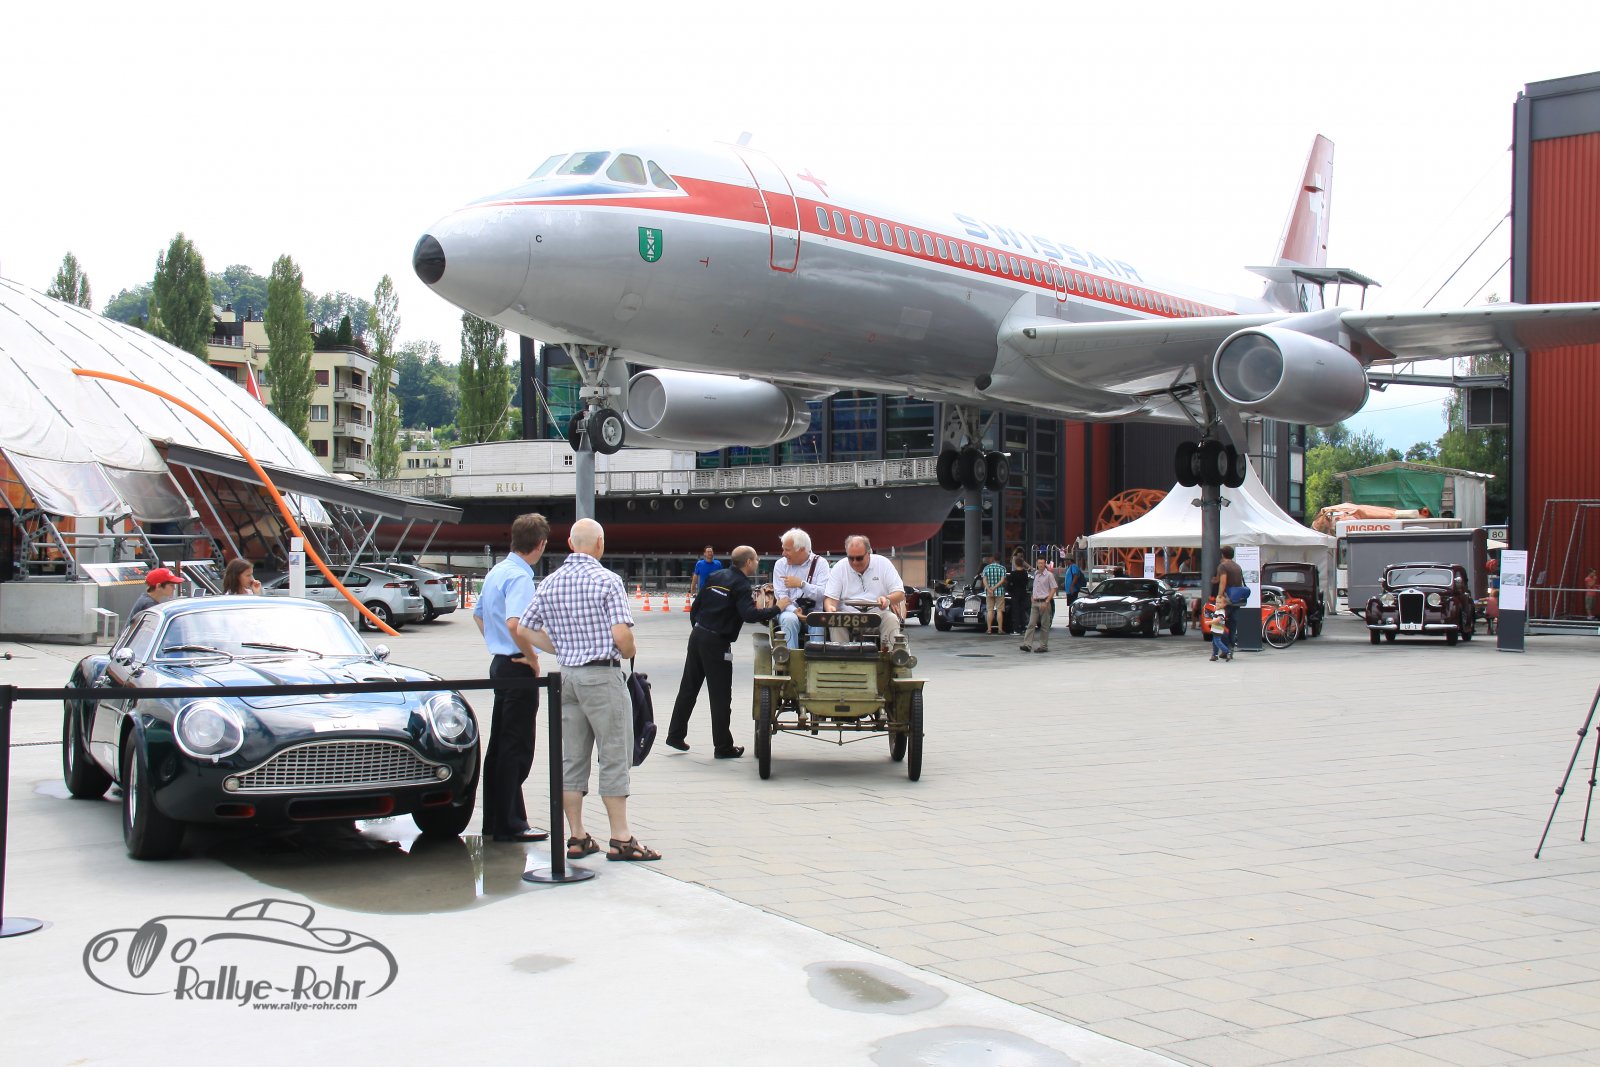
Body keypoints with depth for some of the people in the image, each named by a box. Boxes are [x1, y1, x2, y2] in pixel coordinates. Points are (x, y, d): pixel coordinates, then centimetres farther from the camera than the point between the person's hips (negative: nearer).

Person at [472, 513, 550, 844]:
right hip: (518, 668, -10)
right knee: (516, 749, -3)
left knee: (499, 745, 15)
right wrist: (532, 657, -19)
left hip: (499, 663, 10)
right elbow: (514, 624, -32)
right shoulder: (520, 577, -18)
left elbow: (478, 615, 24)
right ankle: (510, 825, 1)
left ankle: (494, 820, 23)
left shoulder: (496, 571, 11)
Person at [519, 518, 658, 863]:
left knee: (571, 759, 10)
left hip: (566, 675, 6)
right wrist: (628, 653, 2)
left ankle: (577, 837, 14)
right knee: (614, 758, 0)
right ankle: (621, 840, 1)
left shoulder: (549, 583, 7)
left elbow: (526, 629, 9)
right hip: (602, 675, -6)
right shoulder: (606, 580, -11)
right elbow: (622, 634, -19)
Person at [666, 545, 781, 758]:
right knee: (720, 696, 0)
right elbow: (749, 615, -26)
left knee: (688, 689, 15)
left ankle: (675, 735, 22)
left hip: (697, 635, 8)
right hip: (717, 643, -8)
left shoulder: (716, 577, 11)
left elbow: (696, 605, 15)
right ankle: (723, 747, 6)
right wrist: (776, 610, -20)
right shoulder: (741, 585, -11)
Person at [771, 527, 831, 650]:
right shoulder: (780, 564, 8)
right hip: (790, 610, 1)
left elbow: (823, 593, -10)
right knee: (789, 619, -32)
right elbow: (781, 595, -2)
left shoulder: (820, 563, 3)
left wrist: (801, 584, -21)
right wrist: (794, 611, -19)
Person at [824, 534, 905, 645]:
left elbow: (900, 594, 2)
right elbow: (830, 597, 4)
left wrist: (888, 599, -22)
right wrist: (830, 608, -21)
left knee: (891, 619, -31)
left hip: (878, 612, 0)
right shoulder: (839, 568, 5)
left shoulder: (883, 563, 3)